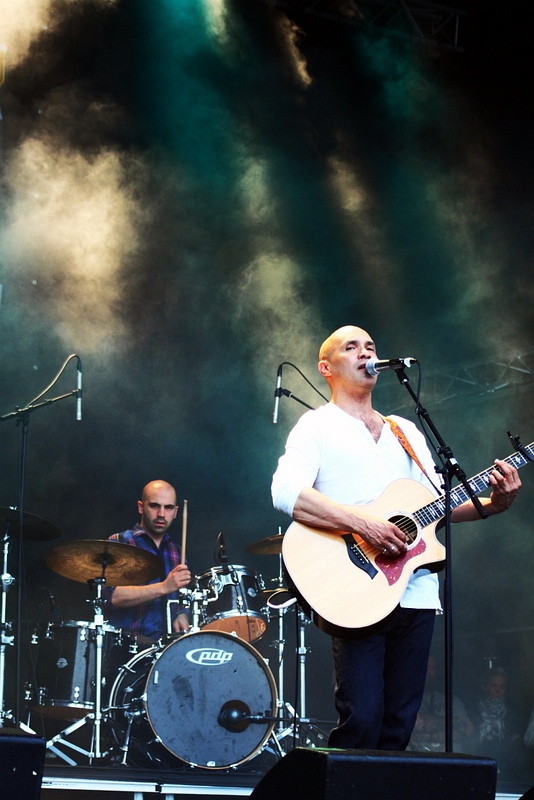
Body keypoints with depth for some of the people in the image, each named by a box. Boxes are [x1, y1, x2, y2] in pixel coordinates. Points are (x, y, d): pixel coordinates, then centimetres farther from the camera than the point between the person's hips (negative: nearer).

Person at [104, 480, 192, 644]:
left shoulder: (176, 553, 18)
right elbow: (112, 596, -15)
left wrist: (181, 617, 4)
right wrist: (164, 587, -24)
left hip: (168, 641, 7)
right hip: (126, 642, -7)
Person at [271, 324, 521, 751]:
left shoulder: (407, 432, 22)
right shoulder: (317, 425, 1)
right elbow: (286, 493, -15)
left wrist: (490, 505, 1)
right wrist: (363, 522, -22)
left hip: (416, 591, 6)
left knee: (400, 723, 5)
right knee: (362, 719, -14)